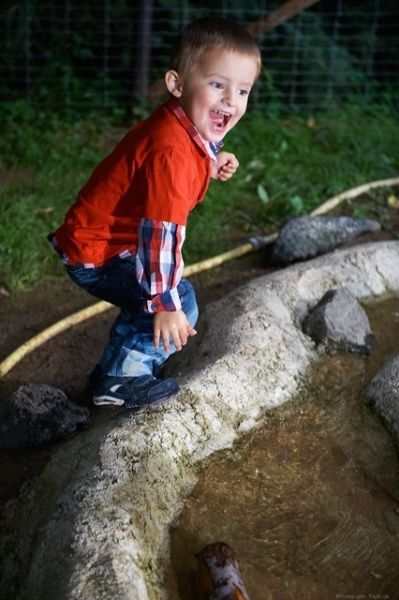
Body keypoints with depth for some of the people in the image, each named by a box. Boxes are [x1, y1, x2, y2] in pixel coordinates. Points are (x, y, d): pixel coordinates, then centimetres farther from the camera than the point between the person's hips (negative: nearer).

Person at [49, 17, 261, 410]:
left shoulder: (189, 128, -1)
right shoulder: (172, 151, -30)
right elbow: (161, 231, -31)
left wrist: (211, 167, 0)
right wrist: (165, 304, -27)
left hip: (97, 239, 10)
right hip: (97, 253, -10)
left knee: (152, 301, 26)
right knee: (180, 303, -14)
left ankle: (114, 370, 41)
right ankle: (121, 379, 1)